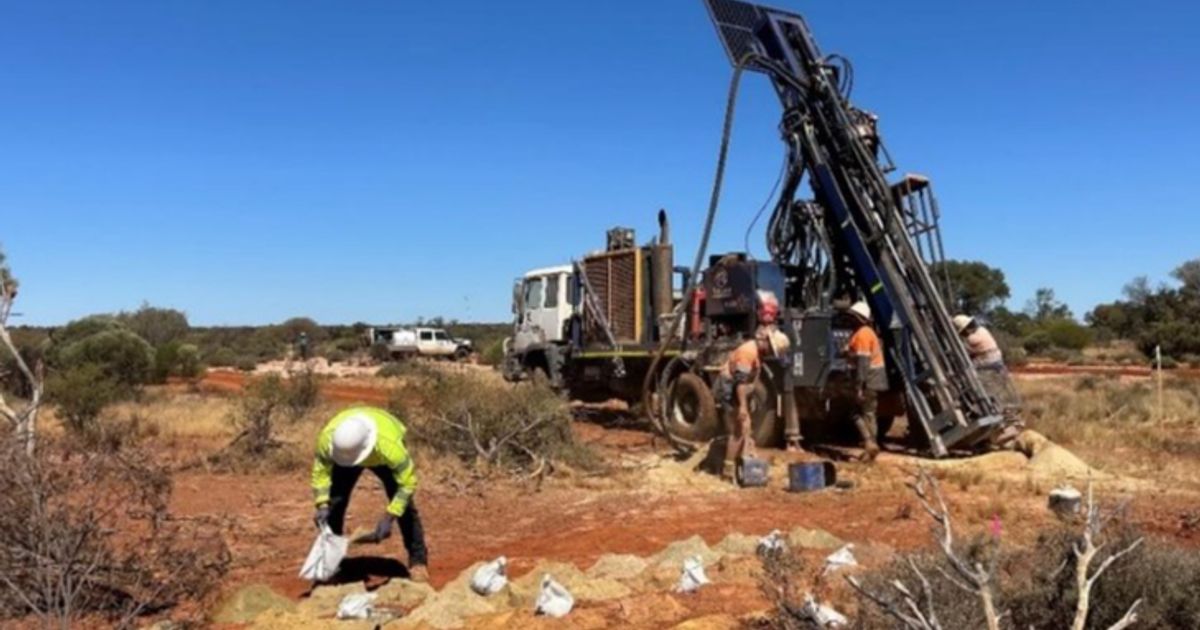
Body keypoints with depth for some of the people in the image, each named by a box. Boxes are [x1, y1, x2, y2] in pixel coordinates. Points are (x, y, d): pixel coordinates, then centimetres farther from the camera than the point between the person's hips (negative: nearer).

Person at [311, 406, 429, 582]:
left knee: (404, 505, -13)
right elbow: (321, 471, -21)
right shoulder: (327, 438, -40)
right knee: (335, 502, -9)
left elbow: (407, 482, -35)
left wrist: (388, 518, -38)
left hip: (382, 458, -2)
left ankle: (418, 561, 2)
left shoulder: (389, 445, -47)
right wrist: (322, 505, -33)